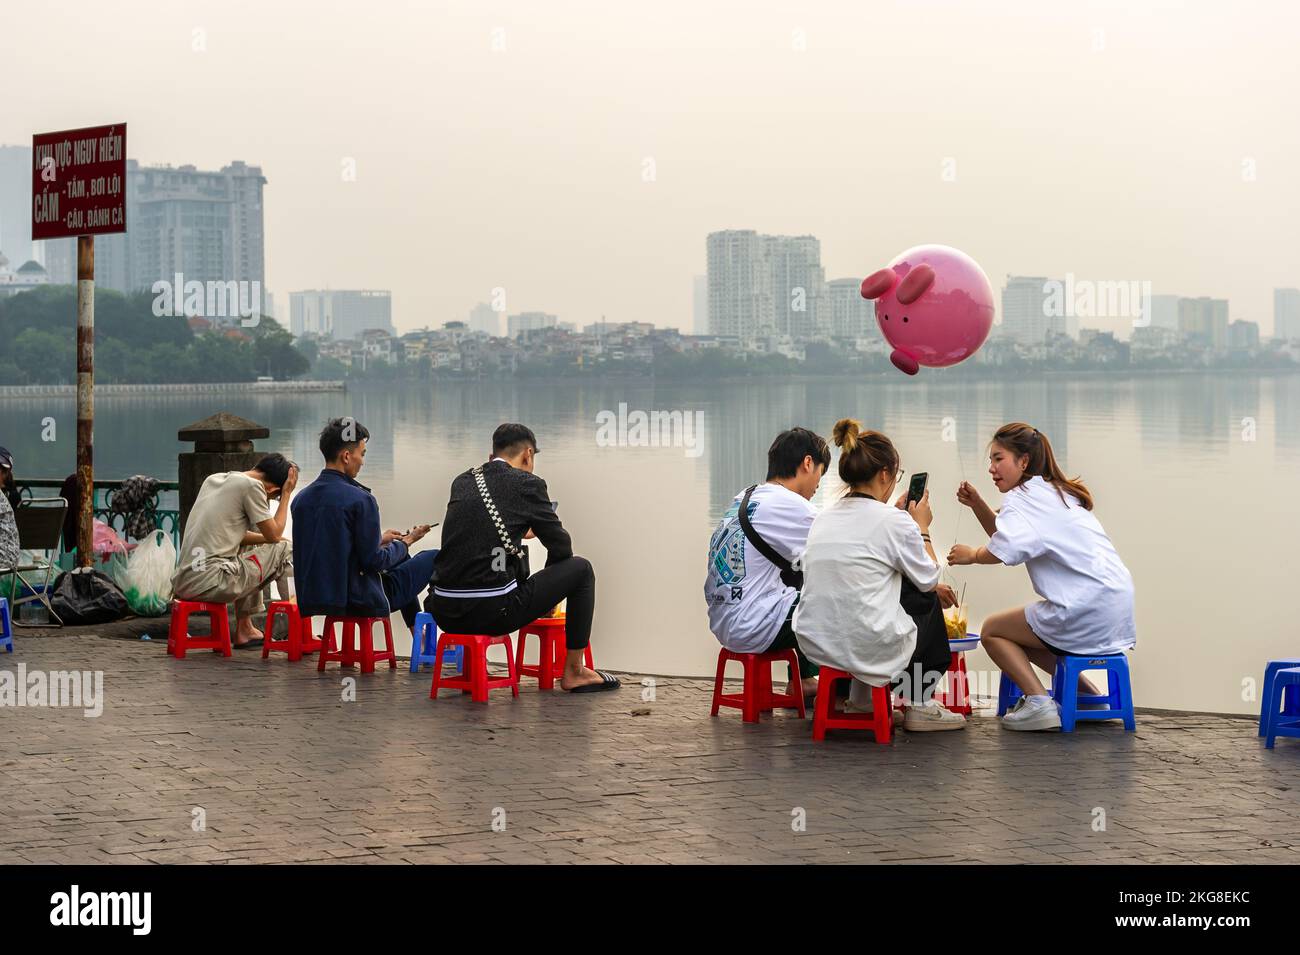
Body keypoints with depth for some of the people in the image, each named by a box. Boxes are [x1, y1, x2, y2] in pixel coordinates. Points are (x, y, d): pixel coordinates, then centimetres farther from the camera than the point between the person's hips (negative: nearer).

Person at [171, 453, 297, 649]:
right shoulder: (252, 486, -7)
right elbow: (274, 534, 0)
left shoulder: (213, 479, 19)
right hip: (211, 583, -8)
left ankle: (244, 630, 31)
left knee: (246, 549, 33)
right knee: (283, 549, 5)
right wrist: (286, 494, 9)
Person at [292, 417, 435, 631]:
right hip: (360, 603, -8)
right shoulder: (360, 499, -18)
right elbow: (373, 561, -16)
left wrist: (379, 540, 19)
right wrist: (406, 543, 3)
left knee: (402, 559, 33)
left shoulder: (301, 499, 4)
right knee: (432, 559, 8)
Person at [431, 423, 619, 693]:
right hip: (493, 612, -6)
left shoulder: (462, 482, 15)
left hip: (444, 611, 6)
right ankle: (574, 672, 19)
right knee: (581, 569, 13)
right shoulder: (527, 484, -1)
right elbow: (561, 546, 6)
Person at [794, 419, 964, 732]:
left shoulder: (824, 518, 8)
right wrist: (921, 527, 15)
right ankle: (920, 704, 25)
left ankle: (863, 693, 24)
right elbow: (928, 578, 3)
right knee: (929, 602, 23)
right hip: (872, 649, -6)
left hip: (816, 644, 7)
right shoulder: (893, 521, -12)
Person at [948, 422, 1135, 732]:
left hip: (1086, 611, -9)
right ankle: (1087, 694, 23)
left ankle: (1039, 702, -7)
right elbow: (1009, 538, 28)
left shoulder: (1023, 496, -9)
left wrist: (972, 554, -7)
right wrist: (977, 504, 14)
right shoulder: (1055, 492, 21)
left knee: (992, 630, 8)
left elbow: (1008, 550, -26)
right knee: (1020, 632, 30)